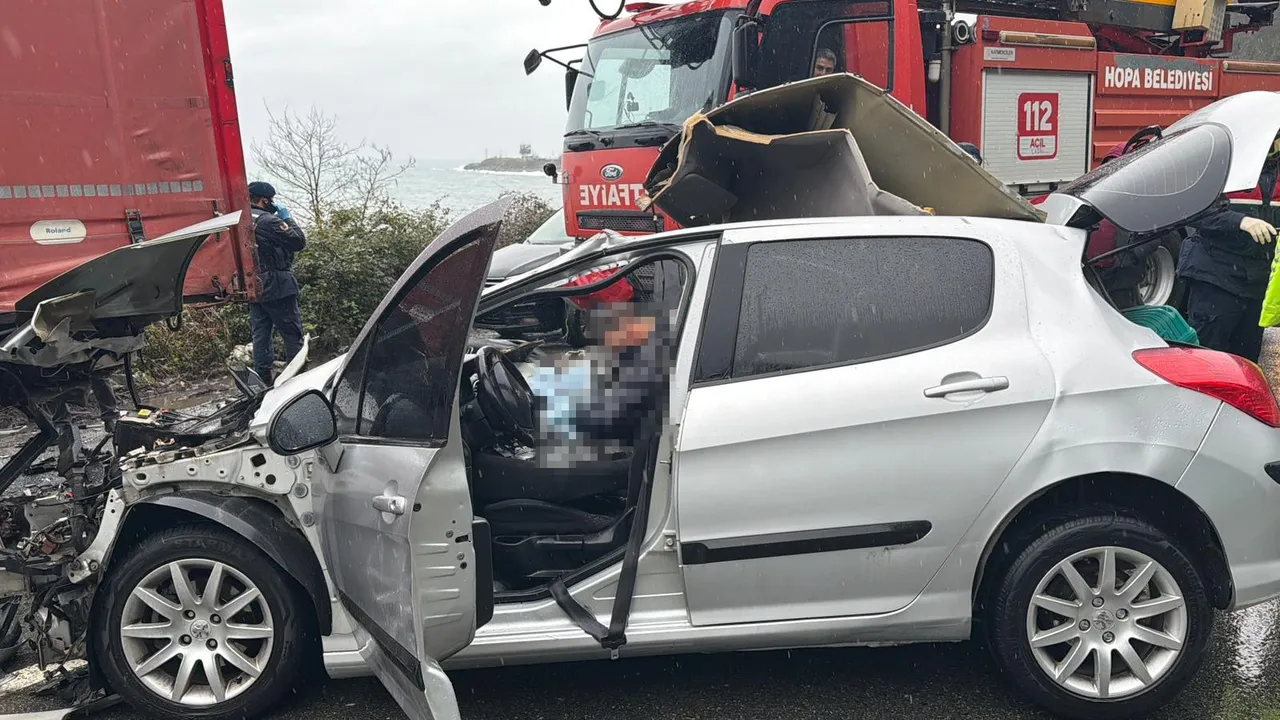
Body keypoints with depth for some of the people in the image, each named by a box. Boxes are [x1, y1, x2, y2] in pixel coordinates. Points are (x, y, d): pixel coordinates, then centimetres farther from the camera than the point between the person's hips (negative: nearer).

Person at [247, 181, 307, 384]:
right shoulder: (268, 221, -14)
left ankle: (263, 380, 11)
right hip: (277, 288, -7)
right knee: (292, 334, -1)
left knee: (260, 334, 10)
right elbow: (299, 242, -13)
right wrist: (288, 219, -3)